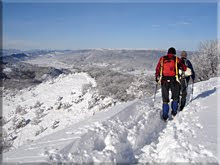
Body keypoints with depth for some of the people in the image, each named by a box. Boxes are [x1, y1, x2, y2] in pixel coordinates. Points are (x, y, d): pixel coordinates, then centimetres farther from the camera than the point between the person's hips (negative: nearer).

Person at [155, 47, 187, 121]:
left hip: (164, 80, 1)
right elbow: (184, 68, 8)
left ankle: (165, 116, 4)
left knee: (165, 99, 7)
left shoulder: (162, 59, 7)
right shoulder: (177, 59, 5)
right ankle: (174, 112, 24)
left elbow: (157, 69, 5)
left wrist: (157, 78, 12)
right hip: (174, 80, -1)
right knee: (175, 97, 20)